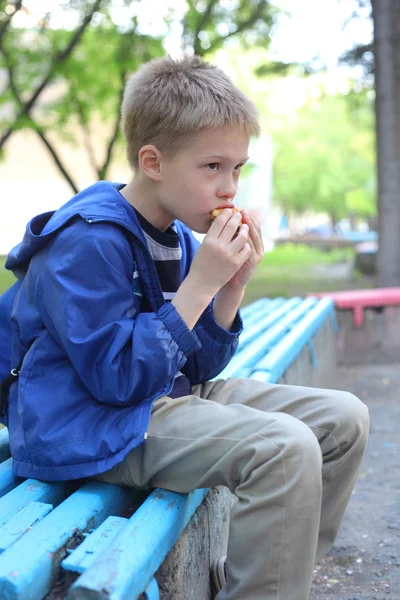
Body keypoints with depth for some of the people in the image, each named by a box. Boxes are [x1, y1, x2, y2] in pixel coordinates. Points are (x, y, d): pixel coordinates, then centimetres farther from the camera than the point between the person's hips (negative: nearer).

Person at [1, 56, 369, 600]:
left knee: (343, 419, 3)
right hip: (90, 423, -9)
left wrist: (233, 286, -5)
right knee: (285, 448, -29)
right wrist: (199, 284, -21)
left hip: (167, 397, 9)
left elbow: (197, 367, 10)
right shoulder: (89, 242, -17)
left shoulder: (179, 239, 9)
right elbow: (118, 377, -22)